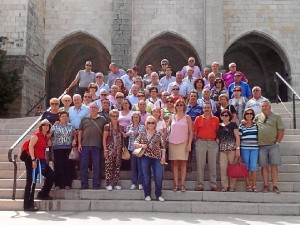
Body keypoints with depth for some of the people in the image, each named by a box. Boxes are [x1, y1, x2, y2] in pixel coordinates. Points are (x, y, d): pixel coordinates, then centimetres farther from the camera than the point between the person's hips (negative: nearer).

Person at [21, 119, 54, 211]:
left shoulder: (45, 136, 14)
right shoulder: (37, 135, -10)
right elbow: (31, 146, -18)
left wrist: (48, 137, 7)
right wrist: (33, 160, -23)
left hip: (41, 160, 9)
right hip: (32, 159, -9)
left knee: (51, 175, 12)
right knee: (31, 182, -7)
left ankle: (43, 194, 26)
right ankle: (28, 205, -4)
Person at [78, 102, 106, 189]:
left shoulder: (102, 120, 10)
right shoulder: (84, 119, 12)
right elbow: (80, 132, 10)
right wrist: (79, 144, 1)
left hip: (97, 146, -1)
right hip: (85, 145, 1)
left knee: (96, 166, 1)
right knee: (83, 165, 3)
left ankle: (96, 184, 8)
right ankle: (84, 184, 11)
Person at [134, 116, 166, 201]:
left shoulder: (159, 134, 4)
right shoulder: (143, 133, 6)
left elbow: (162, 146, 4)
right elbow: (135, 143, 7)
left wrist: (163, 157, -3)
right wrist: (141, 145, -12)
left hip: (157, 158, -1)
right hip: (145, 157, 1)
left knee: (159, 177, -5)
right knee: (146, 177, 6)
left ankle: (158, 195, 10)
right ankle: (147, 195, 17)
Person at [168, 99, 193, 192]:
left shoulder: (187, 118, 4)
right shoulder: (172, 117, 11)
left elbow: (191, 132, 1)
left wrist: (189, 144, -8)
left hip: (183, 143, -2)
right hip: (172, 142, 2)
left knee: (183, 163, -1)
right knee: (175, 163, 2)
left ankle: (182, 184, 1)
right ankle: (176, 184, 4)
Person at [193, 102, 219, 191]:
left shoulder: (216, 119, 9)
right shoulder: (198, 119, 7)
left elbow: (218, 131, 11)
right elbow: (195, 131, 7)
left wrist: (217, 139, 0)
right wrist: (197, 141, 1)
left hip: (213, 143, 1)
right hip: (201, 142, -1)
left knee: (213, 165, 3)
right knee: (200, 164, 1)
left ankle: (213, 185, 8)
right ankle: (200, 185, 4)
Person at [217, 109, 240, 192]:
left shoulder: (233, 124, 5)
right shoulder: (219, 126, 16)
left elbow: (237, 137, 0)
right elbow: (217, 138, 23)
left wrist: (238, 149, -7)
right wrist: (217, 140, 0)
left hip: (232, 148, -3)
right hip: (222, 149, 3)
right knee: (223, 167, -6)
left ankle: (232, 186, 4)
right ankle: (224, 186, 0)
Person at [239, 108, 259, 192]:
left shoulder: (256, 125, 10)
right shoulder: (241, 126, 6)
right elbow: (239, 137, 4)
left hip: (254, 148, 1)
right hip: (244, 148, 0)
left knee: (253, 166, -7)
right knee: (246, 167, 1)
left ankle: (254, 185, 2)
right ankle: (248, 185, 8)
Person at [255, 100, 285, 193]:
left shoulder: (276, 117, 5)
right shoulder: (257, 117, 10)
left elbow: (281, 130, 2)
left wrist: (278, 142, -3)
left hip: (273, 145, -1)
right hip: (262, 146, 1)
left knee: (274, 166, -2)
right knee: (264, 166, 3)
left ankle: (275, 186, 0)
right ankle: (266, 186, 8)